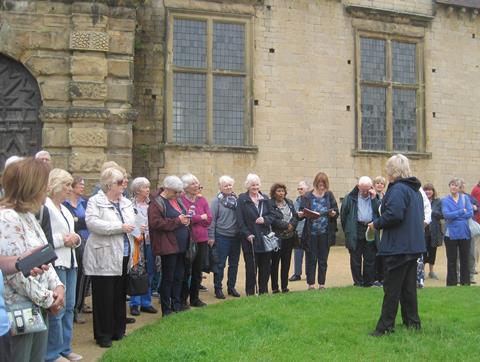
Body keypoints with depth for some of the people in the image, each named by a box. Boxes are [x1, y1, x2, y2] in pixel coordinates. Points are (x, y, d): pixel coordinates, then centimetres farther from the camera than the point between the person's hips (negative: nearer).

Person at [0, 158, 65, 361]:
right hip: (18, 310, -9)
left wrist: (57, 286, -3)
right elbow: (17, 272, -21)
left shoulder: (28, 215, 11)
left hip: (38, 308, 9)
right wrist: (48, 299, -12)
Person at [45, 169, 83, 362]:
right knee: (57, 309, -5)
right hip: (55, 264, -9)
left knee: (69, 307, 12)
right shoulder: (44, 207, -11)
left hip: (70, 262, 9)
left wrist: (75, 239, 4)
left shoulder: (64, 209, 18)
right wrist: (62, 240, -16)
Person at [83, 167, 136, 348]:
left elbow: (132, 223, 22)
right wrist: (120, 227, -21)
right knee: (104, 297, 0)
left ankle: (118, 330, 24)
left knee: (120, 295, 12)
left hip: (123, 256, 6)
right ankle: (103, 335, 11)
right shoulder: (95, 201, -6)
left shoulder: (126, 203, 14)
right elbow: (92, 223, -21)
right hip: (104, 258, -6)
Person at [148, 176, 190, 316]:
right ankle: (166, 309, 10)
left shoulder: (177, 200, 14)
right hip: (168, 245, -8)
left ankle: (177, 304, 26)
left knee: (179, 276, 15)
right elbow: (156, 223, -22)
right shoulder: (157, 203, -12)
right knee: (168, 278, 0)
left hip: (181, 245, 8)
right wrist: (177, 221, -21)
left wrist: (186, 220, 3)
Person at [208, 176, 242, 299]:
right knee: (220, 264, 1)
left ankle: (231, 287, 24)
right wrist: (211, 237, -12)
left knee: (234, 264, 12)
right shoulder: (216, 200, -6)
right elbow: (212, 219, -8)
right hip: (222, 237, -5)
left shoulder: (236, 199, 6)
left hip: (235, 237, 5)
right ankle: (218, 288, 11)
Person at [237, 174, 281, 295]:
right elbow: (240, 220, -7)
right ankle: (250, 293, 12)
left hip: (265, 238, 4)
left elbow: (274, 215, 10)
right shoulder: (242, 199, -3)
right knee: (251, 268, 1)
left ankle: (263, 292, 22)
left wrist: (265, 219, -9)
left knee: (265, 268, 9)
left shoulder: (265, 199, 10)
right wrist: (247, 234, -15)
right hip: (250, 239, -4)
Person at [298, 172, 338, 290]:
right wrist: (300, 215, -23)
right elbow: (302, 212, -1)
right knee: (311, 259, 2)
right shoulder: (307, 197, 1)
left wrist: (333, 213, -16)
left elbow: (336, 211, 6)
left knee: (323, 260, 8)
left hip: (325, 233, 2)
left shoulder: (329, 195, 6)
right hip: (311, 233, -1)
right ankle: (310, 284, 10)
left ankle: (322, 283, 17)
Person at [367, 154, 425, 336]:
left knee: (391, 287, -3)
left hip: (398, 246, -9)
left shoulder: (398, 189, -16)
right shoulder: (415, 190, 14)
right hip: (414, 244, 9)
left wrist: (376, 224, -11)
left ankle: (385, 326, 2)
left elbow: (394, 214, -28)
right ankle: (412, 322, 22)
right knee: (409, 286, 15)